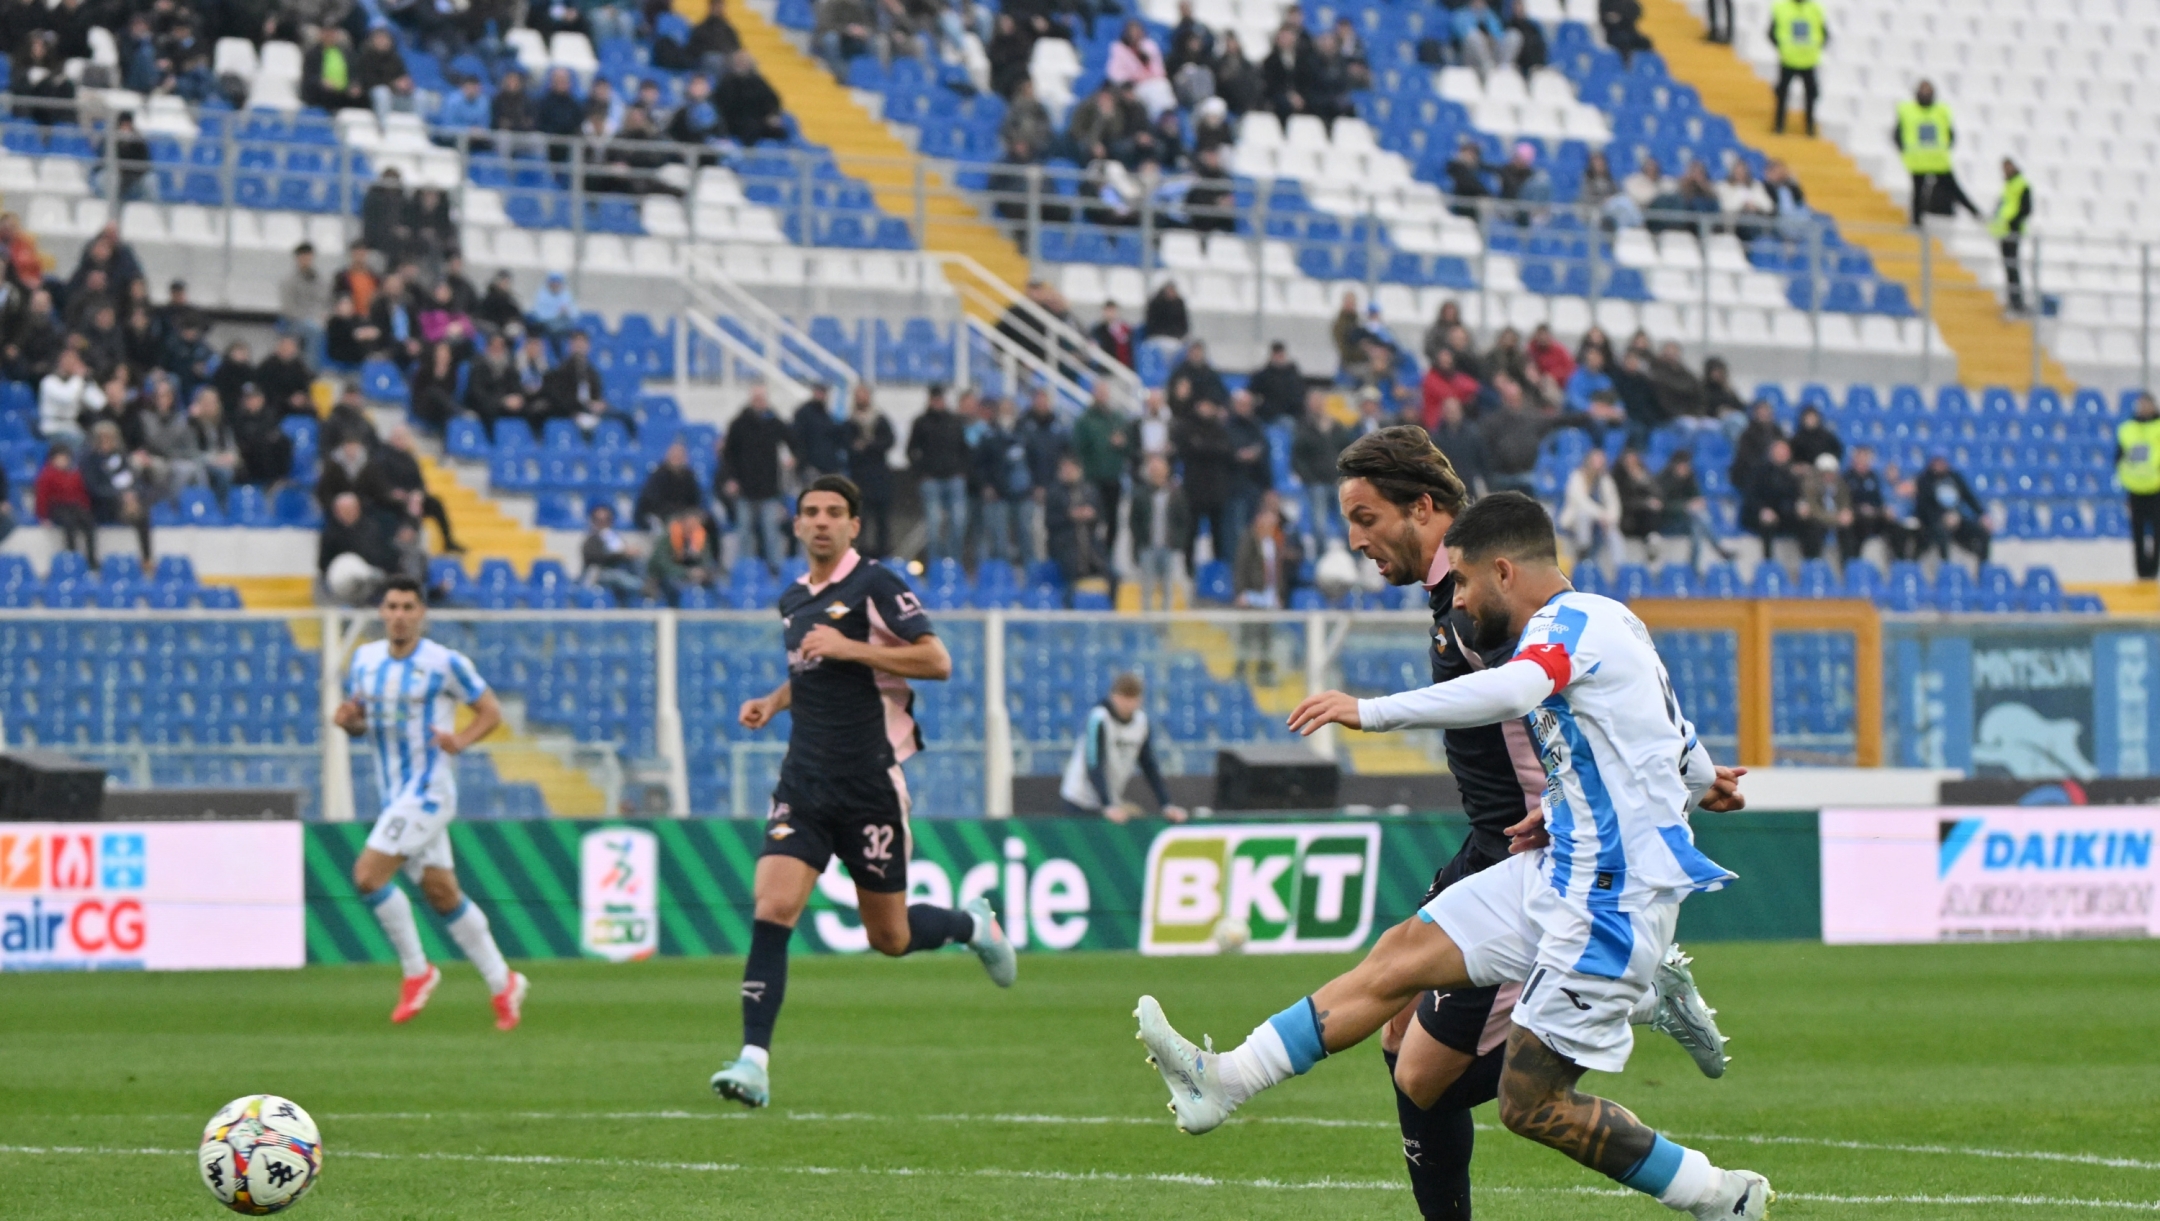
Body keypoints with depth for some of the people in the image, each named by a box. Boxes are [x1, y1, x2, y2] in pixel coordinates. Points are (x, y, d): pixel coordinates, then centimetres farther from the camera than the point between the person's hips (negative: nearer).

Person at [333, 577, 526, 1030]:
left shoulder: (445, 663, -10)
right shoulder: (365, 659, 8)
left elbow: (491, 712, -2)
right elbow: (360, 722, 18)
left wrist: (461, 740, -21)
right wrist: (348, 719, -6)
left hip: (428, 792, -7)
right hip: (394, 795, 7)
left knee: (368, 875, -18)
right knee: (442, 895, 11)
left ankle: (416, 971, -2)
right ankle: (503, 983, 22)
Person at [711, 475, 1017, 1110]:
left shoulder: (876, 585, -7)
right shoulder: (792, 600, 13)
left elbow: (937, 661, -15)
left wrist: (848, 648, -19)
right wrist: (773, 701, 12)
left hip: (870, 783, -5)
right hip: (804, 783, 5)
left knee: (889, 938, 5)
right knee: (771, 909, -14)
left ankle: (973, 924, 38)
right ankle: (754, 1060, -16)